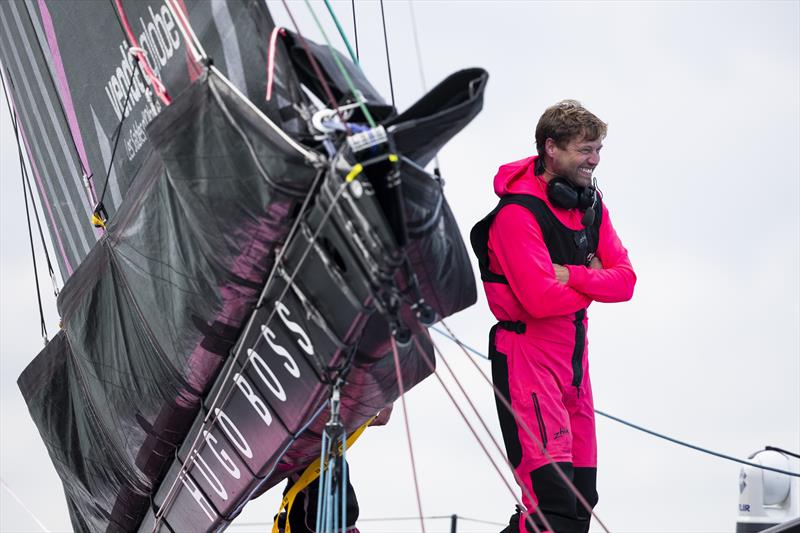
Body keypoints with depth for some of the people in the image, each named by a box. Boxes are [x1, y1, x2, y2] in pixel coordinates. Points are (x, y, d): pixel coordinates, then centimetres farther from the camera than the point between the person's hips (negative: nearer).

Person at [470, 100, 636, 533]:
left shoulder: (591, 205, 8)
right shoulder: (518, 213, -17)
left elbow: (624, 281, 1)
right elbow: (542, 299, -25)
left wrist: (573, 277, -17)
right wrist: (594, 282, -8)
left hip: (574, 352, 8)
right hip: (526, 355, -8)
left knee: (582, 497, 9)